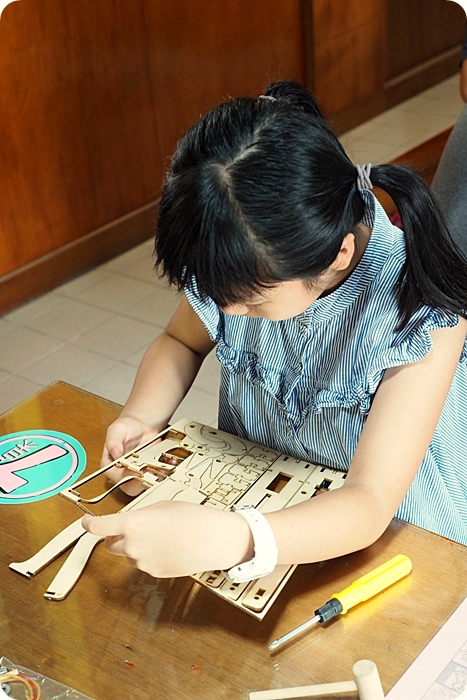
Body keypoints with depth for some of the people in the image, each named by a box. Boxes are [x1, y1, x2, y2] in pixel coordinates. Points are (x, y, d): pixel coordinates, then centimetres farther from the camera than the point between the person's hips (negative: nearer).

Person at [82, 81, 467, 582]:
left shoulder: (423, 314, -28)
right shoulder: (243, 261, -15)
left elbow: (369, 506, -31)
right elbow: (180, 342, 6)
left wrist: (226, 541, -47)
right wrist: (141, 418, -14)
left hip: (388, 536, -1)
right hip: (253, 503, 2)